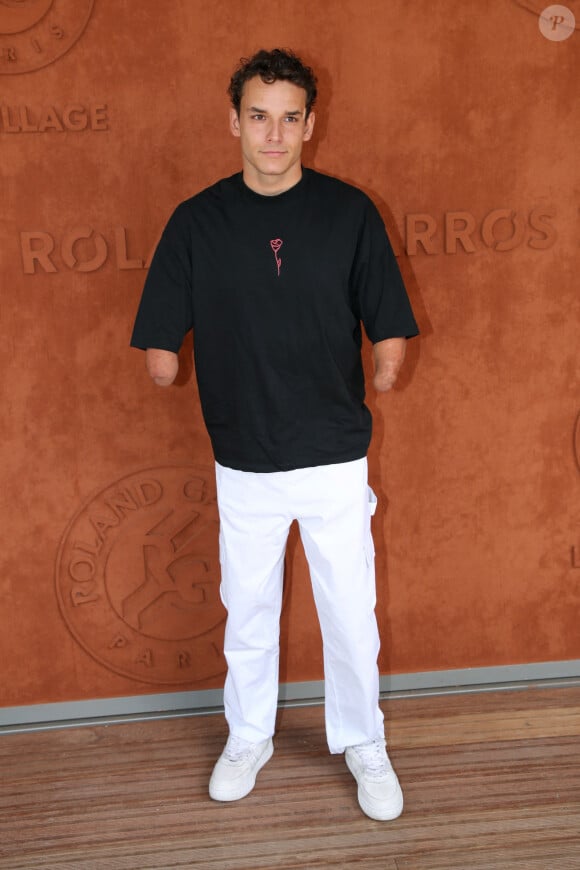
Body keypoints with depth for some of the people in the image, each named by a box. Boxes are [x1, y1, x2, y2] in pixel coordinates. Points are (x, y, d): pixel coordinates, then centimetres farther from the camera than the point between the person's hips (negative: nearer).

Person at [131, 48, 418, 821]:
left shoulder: (349, 212, -6)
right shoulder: (197, 221, -4)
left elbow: (390, 337, -1)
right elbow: (161, 357, -1)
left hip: (335, 460, 0)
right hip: (244, 464, 1)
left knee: (351, 614, 11)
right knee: (248, 612, 17)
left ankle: (363, 744, 36)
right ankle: (248, 738, 41)